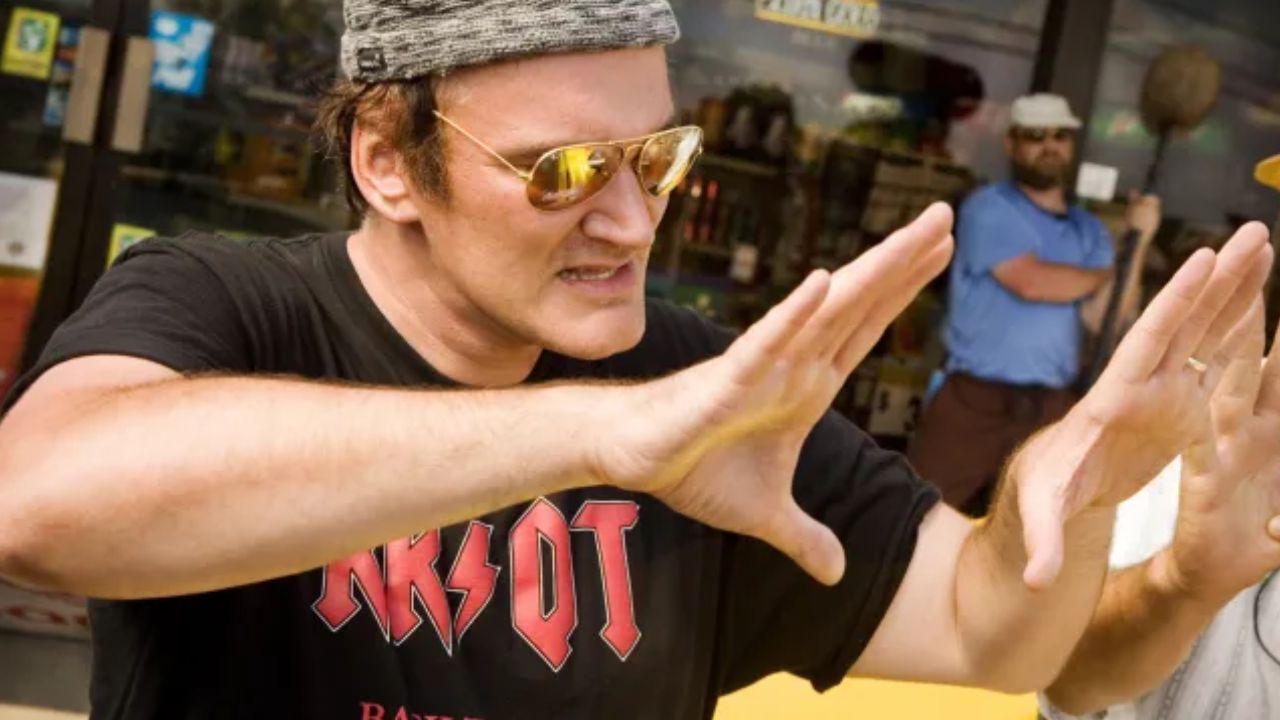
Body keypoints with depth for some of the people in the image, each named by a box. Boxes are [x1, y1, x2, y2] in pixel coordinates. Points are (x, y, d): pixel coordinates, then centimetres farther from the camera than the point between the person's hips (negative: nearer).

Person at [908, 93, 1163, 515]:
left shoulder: (1089, 231, 14)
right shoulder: (988, 209, -2)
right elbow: (1030, 281, -17)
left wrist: (1138, 239, -8)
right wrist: (1110, 274, 0)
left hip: (1050, 412, 5)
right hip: (974, 400, -5)